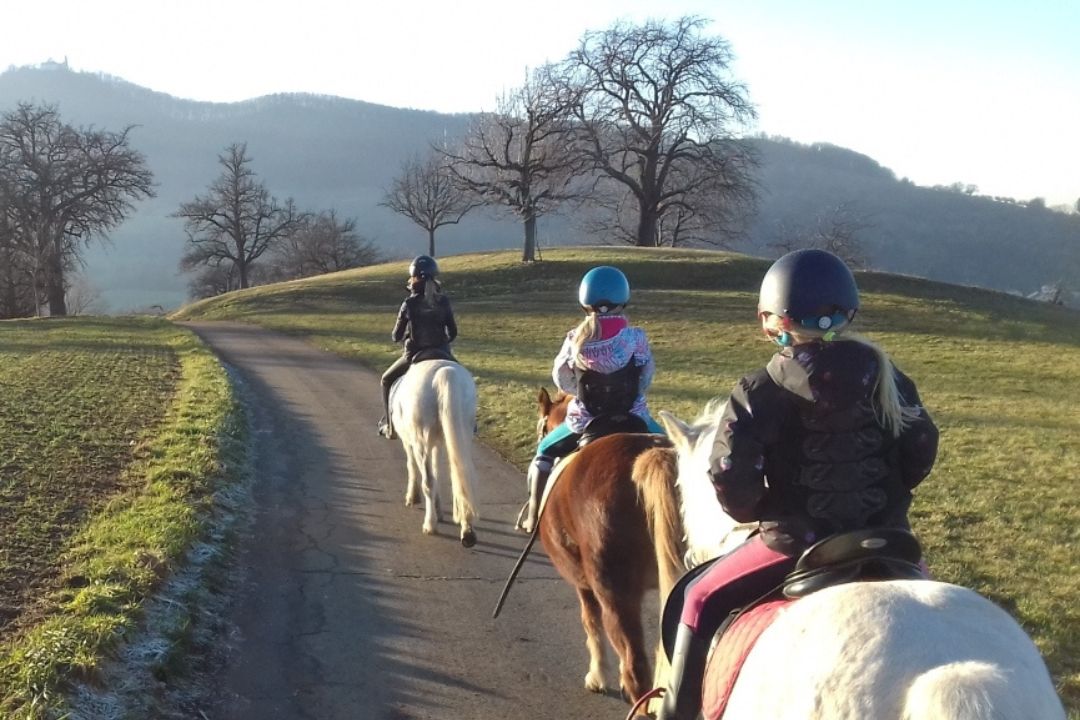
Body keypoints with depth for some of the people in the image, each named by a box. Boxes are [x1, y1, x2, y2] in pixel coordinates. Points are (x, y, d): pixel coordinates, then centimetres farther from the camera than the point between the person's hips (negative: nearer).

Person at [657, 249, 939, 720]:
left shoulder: (760, 392, -12)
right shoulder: (880, 371, 0)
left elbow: (731, 482, -17)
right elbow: (921, 450, 2)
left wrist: (753, 511, 4)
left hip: (796, 541, -3)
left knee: (702, 602, 18)